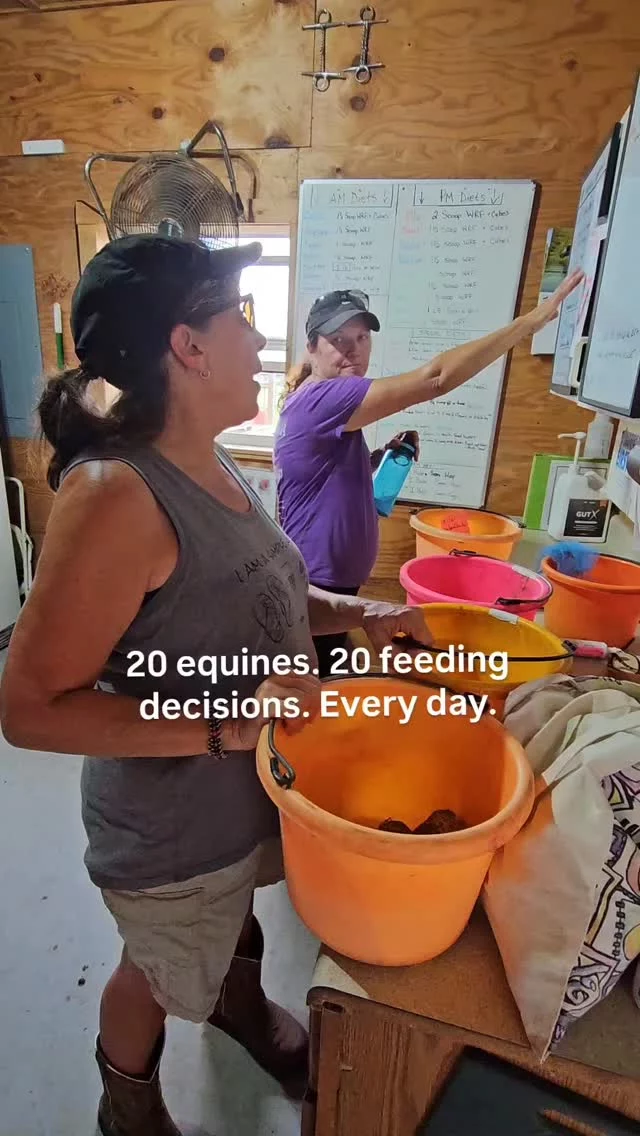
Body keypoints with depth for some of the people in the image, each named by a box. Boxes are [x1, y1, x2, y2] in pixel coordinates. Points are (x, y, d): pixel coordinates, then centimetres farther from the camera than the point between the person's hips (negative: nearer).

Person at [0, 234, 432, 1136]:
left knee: (236, 916, 34)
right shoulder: (114, 493, -32)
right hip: (171, 831, -6)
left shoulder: (210, 463, -5)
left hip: (251, 793, 7)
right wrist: (222, 725, -34)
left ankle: (241, 1003, 69)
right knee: (161, 976, 25)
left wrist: (354, 613, -6)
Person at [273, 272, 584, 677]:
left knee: (322, 684, 23)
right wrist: (532, 319, -26)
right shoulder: (324, 400, -22)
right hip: (316, 587, -10)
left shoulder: (320, 403, 10)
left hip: (328, 580, 10)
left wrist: (381, 457, 0)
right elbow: (434, 379, -30)